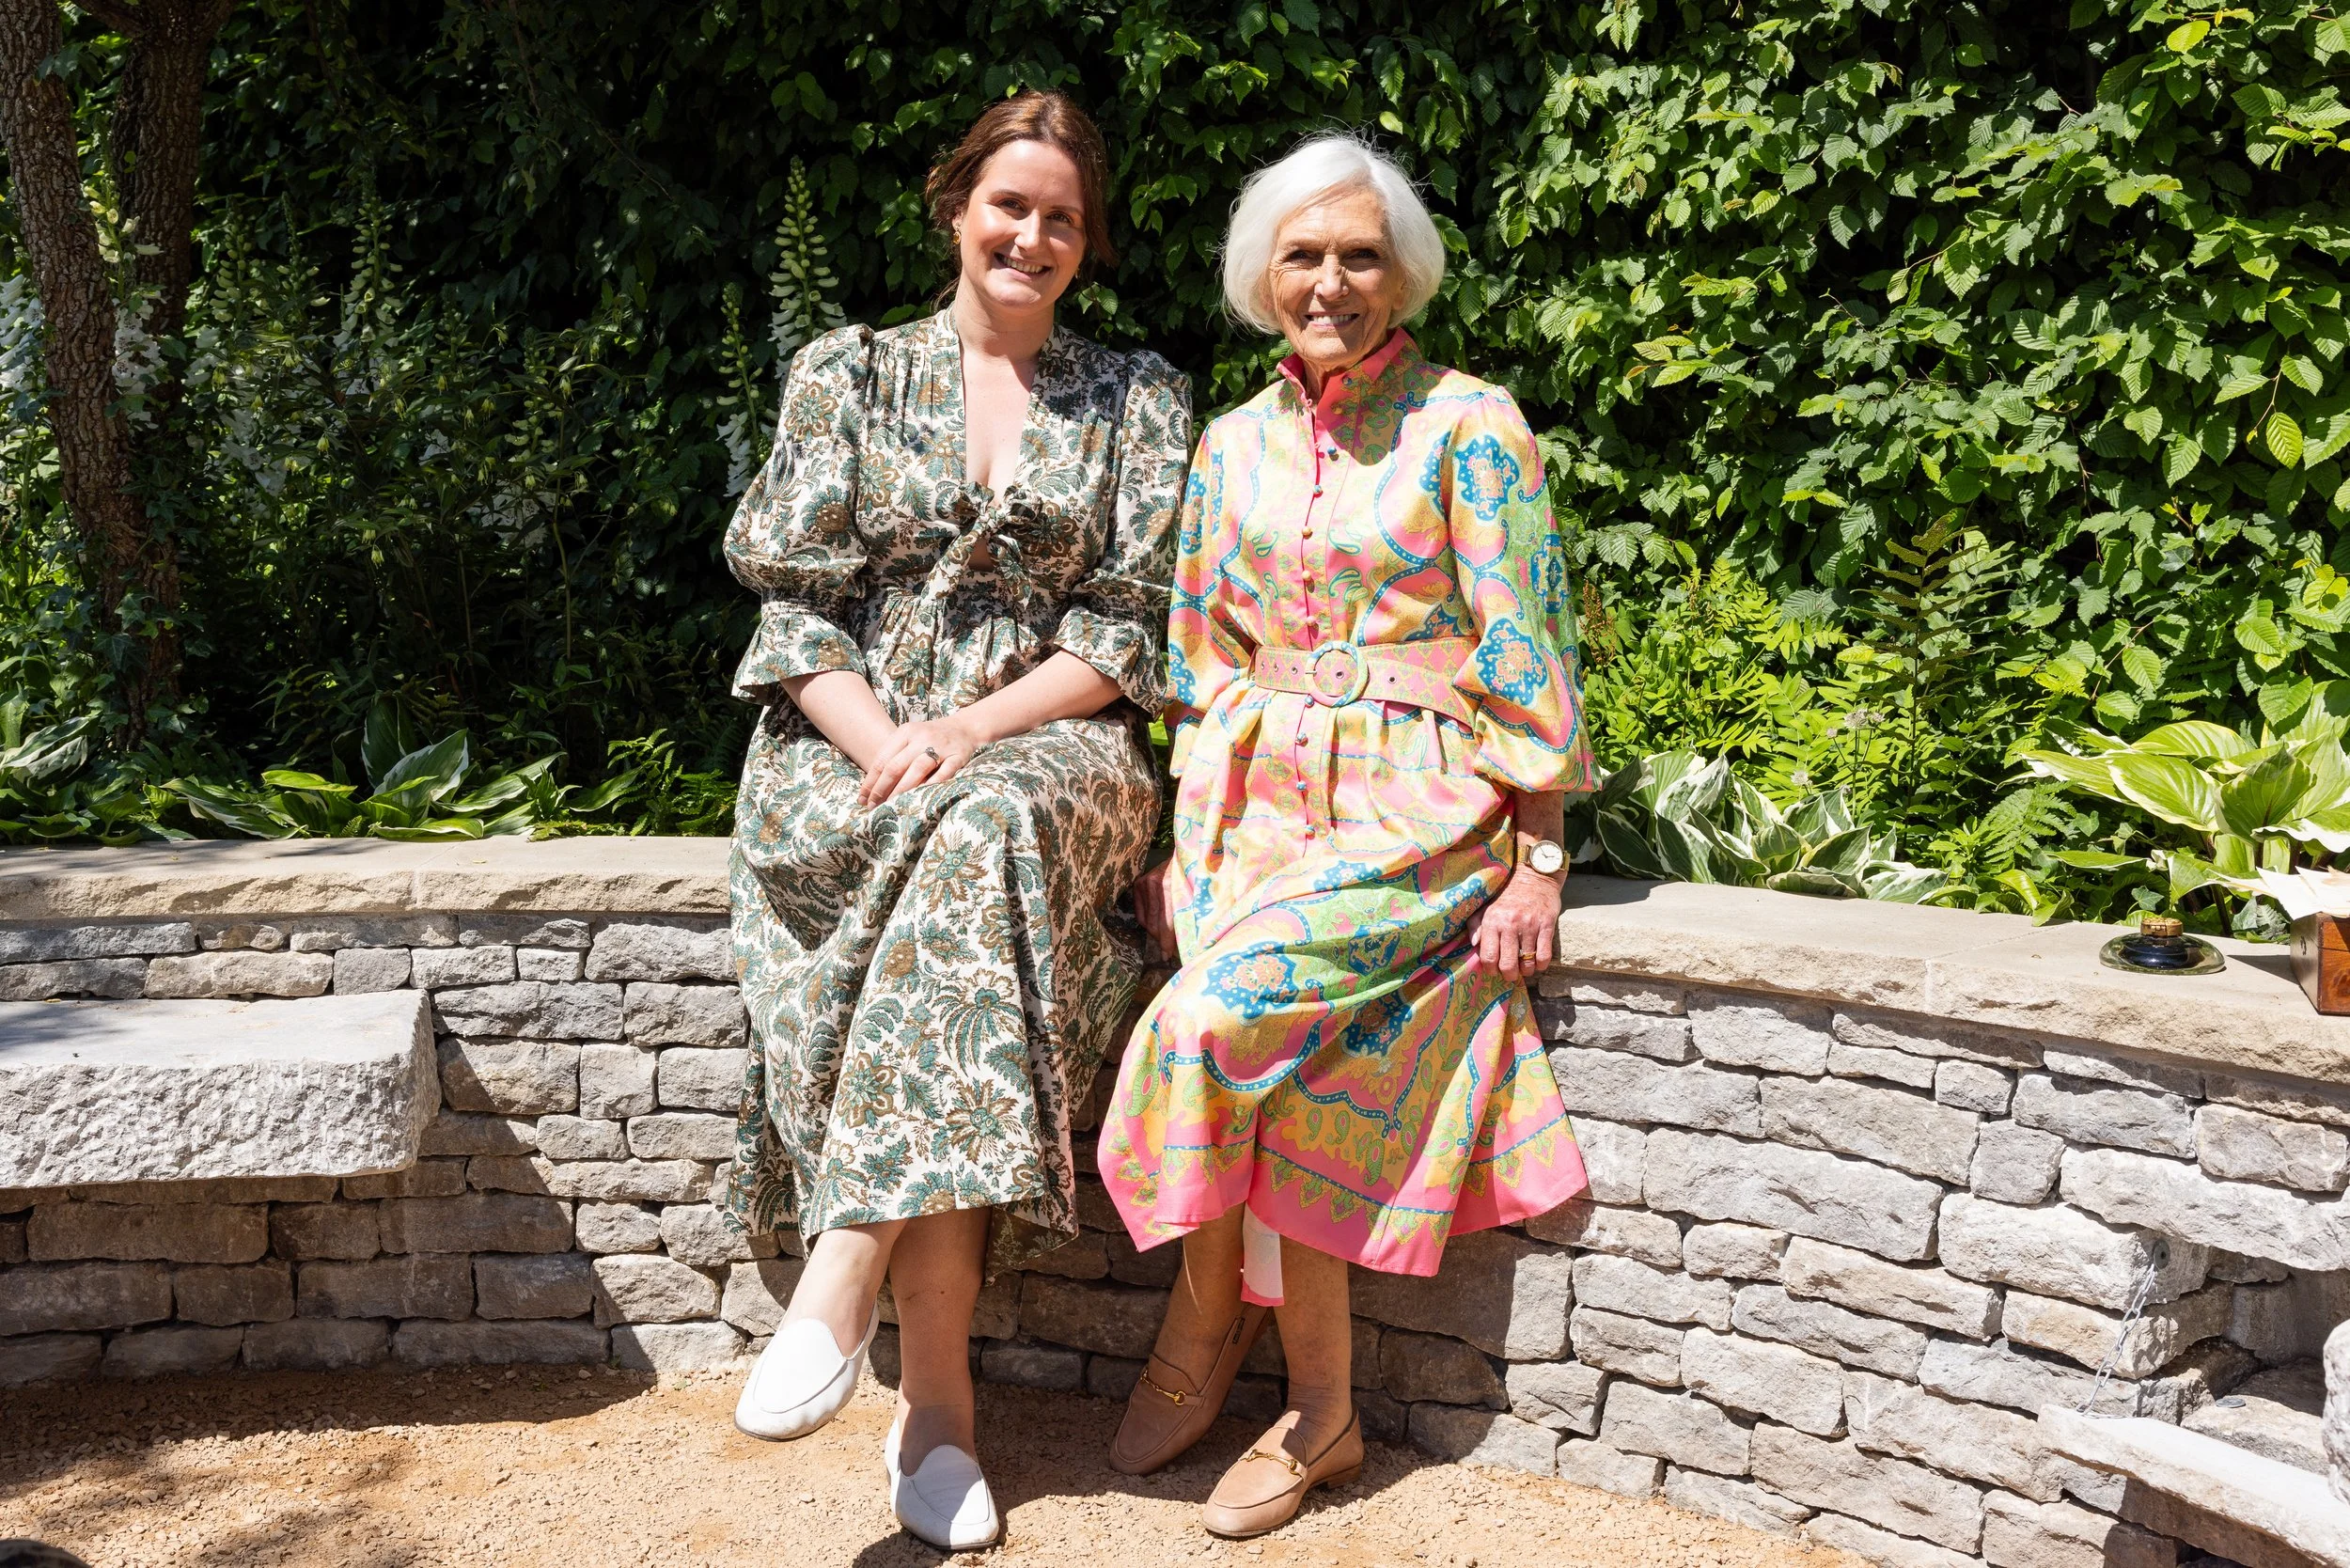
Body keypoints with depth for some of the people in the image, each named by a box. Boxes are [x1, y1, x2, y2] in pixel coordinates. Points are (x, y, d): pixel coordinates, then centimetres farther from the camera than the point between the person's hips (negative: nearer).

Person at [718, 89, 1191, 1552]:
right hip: (853, 747, 0)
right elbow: (794, 603, 5)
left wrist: (972, 731, -12)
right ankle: (938, 1392, -28)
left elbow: (1133, 625, 4)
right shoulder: (848, 373, 12)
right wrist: (887, 743, -14)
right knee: (969, 845, -34)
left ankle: (845, 1277, -33)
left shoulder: (1139, 400, 12)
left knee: (987, 826, -37)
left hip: (1047, 747, 0)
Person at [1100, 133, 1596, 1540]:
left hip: (1420, 803, -4)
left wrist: (1539, 862, -11)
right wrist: (1192, 834, 8)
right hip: (1261, 791, 5)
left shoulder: (1470, 427, -3)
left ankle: (1206, 1321, -2)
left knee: (1221, 1016, -26)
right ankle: (1321, 1409, 3)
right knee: (1280, 1080, -17)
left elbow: (1524, 654, -7)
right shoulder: (1235, 446, 13)